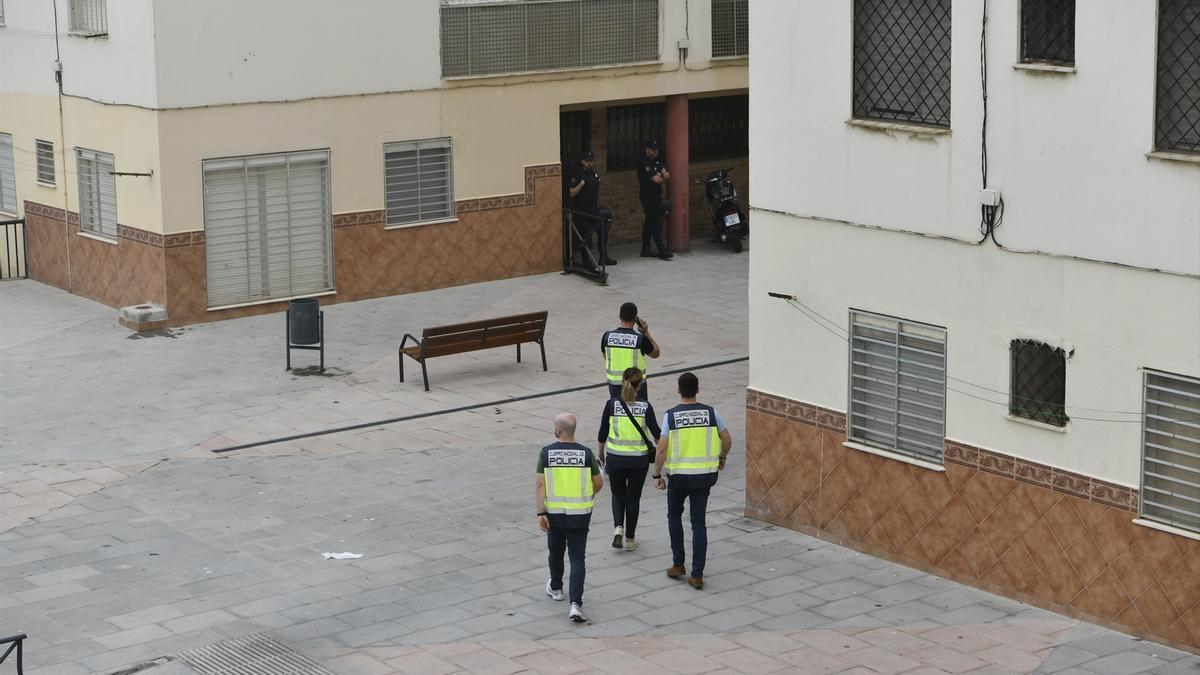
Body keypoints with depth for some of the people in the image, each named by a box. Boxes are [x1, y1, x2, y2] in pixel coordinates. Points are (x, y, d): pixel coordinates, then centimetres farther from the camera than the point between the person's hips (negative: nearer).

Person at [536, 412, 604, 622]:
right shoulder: (586, 454, -6)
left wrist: (541, 513, -8)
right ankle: (576, 603, -13)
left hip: (555, 512, 1)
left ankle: (555, 588, 43)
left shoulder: (546, 453, -8)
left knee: (556, 552, 23)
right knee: (577, 558, 1)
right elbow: (598, 483, 3)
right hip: (580, 514, -1)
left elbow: (540, 484, -11)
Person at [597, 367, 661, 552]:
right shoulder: (645, 406, -10)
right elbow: (656, 434, -12)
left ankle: (618, 528, -1)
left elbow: (602, 435, -2)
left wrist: (601, 456, 13)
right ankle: (630, 538, 21)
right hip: (639, 460, 0)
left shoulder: (612, 404, -9)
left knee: (618, 494, 21)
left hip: (615, 458, 0)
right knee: (633, 497, 16)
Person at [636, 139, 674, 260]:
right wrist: (663, 177, 0)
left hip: (656, 197, 8)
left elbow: (667, 175, 3)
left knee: (650, 223, 11)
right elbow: (656, 180, -19)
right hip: (648, 198, -8)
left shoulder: (657, 162, 14)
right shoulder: (643, 164, -13)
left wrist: (660, 176, -16)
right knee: (657, 224, -10)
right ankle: (662, 250, -10)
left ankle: (645, 250, 16)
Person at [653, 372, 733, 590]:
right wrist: (721, 458, 23)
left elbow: (662, 449, -12)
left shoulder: (670, 415, -10)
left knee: (674, 516, 23)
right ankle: (697, 575, 3)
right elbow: (727, 440, 3)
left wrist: (657, 475, -1)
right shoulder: (710, 413, -4)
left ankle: (678, 564, 20)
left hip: (679, 474, -1)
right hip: (704, 474, 1)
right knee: (698, 523, 7)